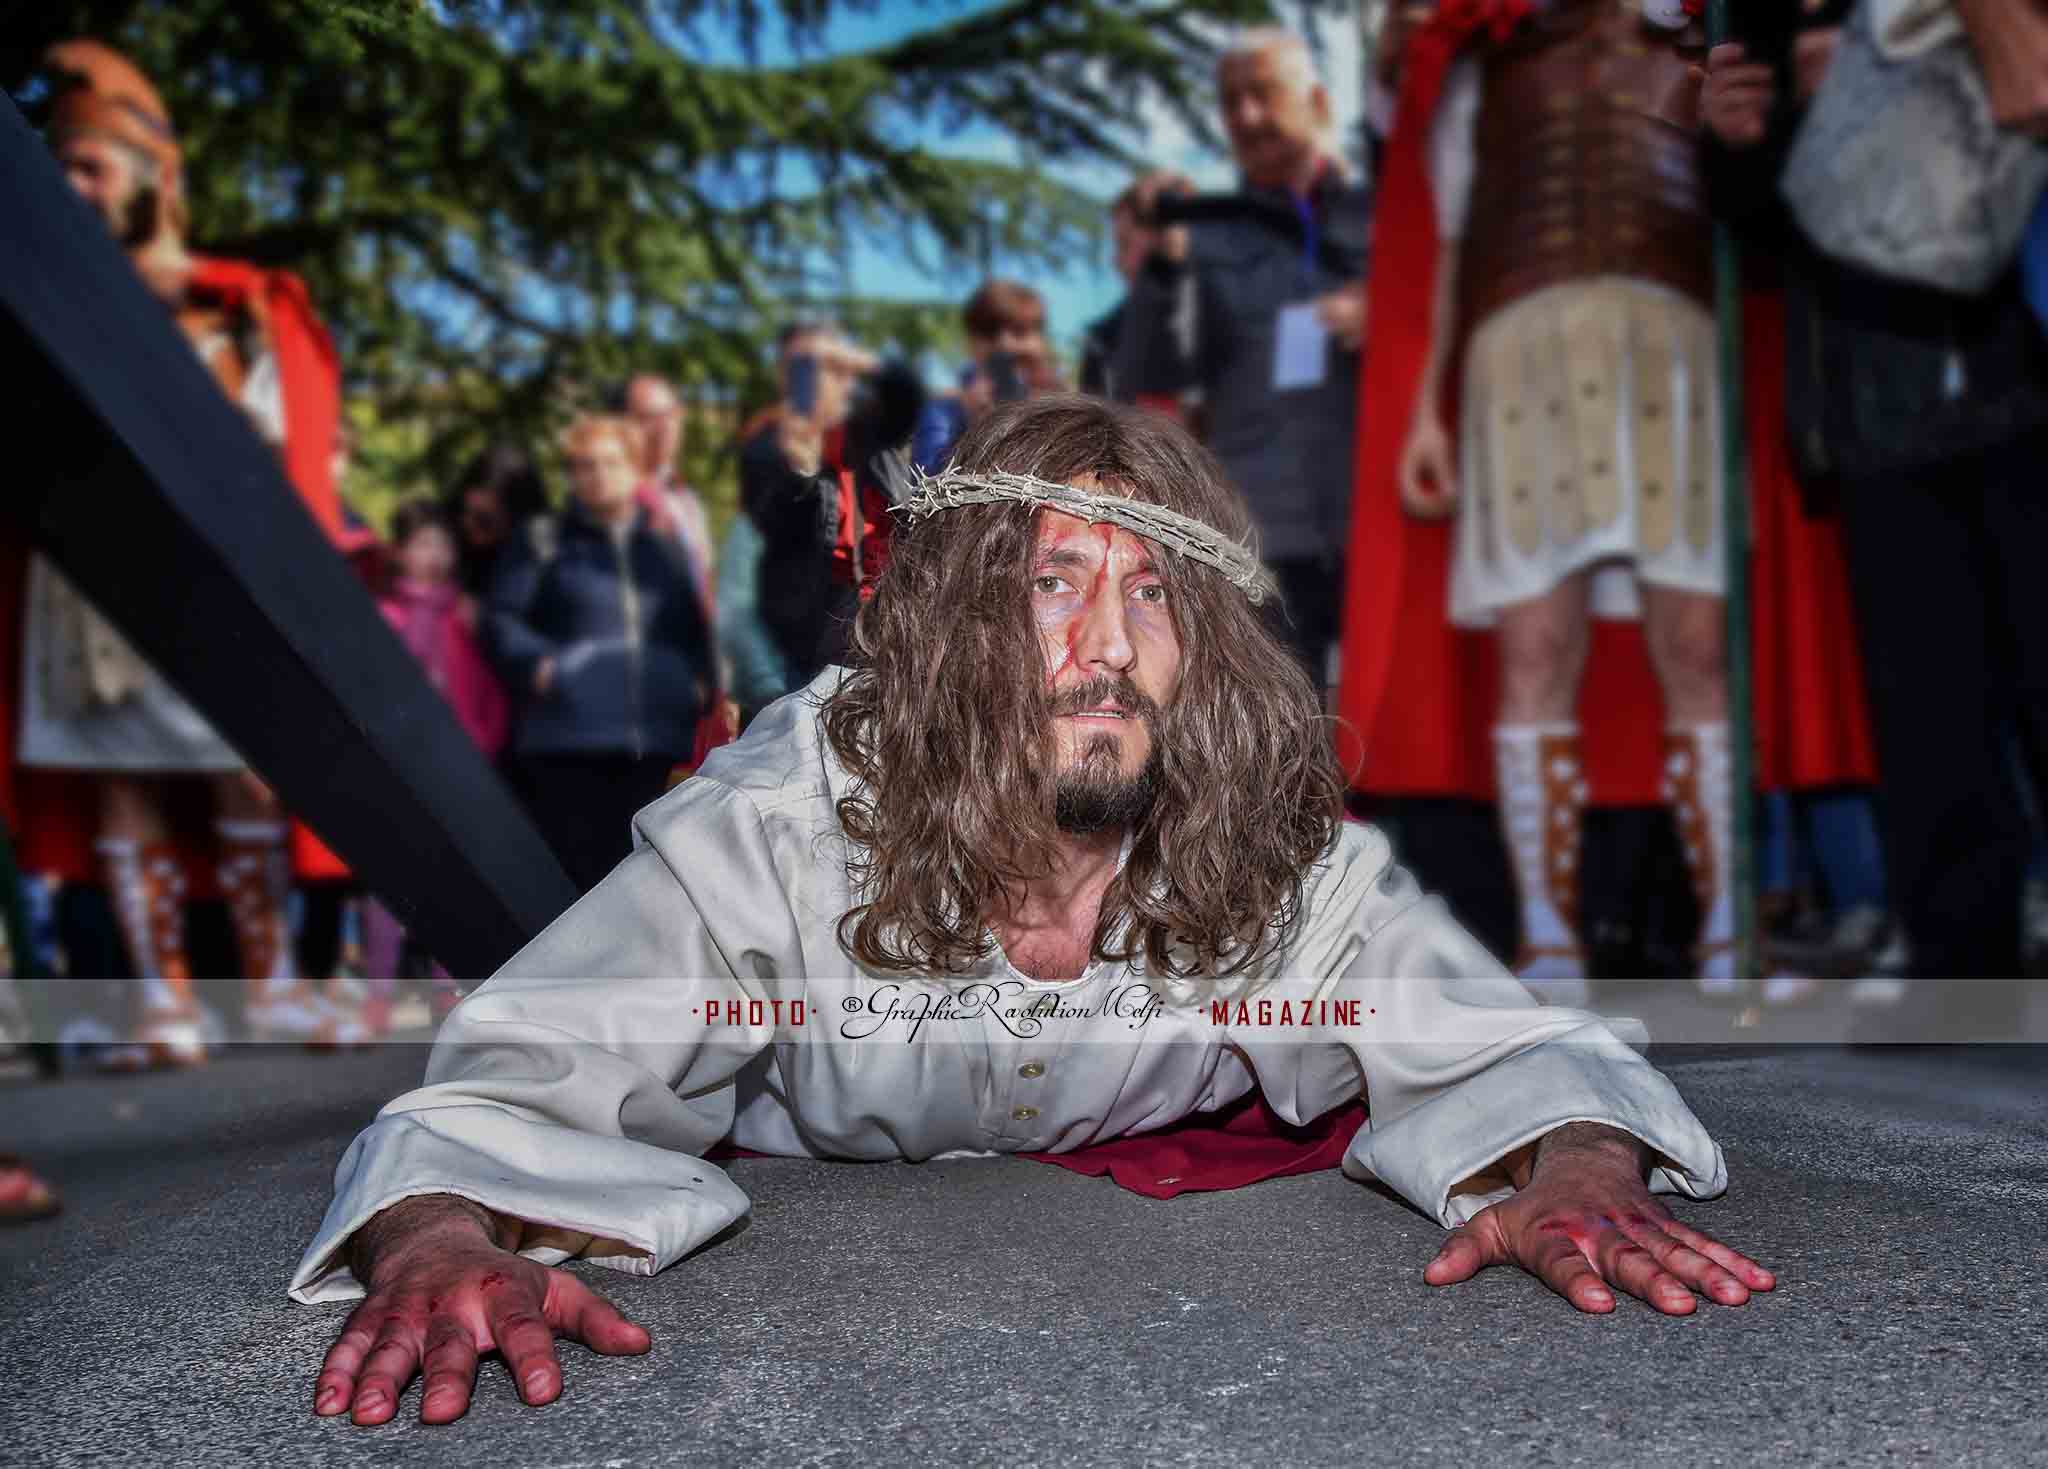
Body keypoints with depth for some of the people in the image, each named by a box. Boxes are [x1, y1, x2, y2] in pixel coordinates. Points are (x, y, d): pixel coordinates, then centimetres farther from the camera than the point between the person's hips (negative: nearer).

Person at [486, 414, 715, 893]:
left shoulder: (666, 543, 18)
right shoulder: (543, 540, 7)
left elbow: (695, 626, 22)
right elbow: (501, 620, 4)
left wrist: (702, 681, 5)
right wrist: (536, 663, -14)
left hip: (655, 738, 3)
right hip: (567, 739, -3)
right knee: (573, 863, -4)